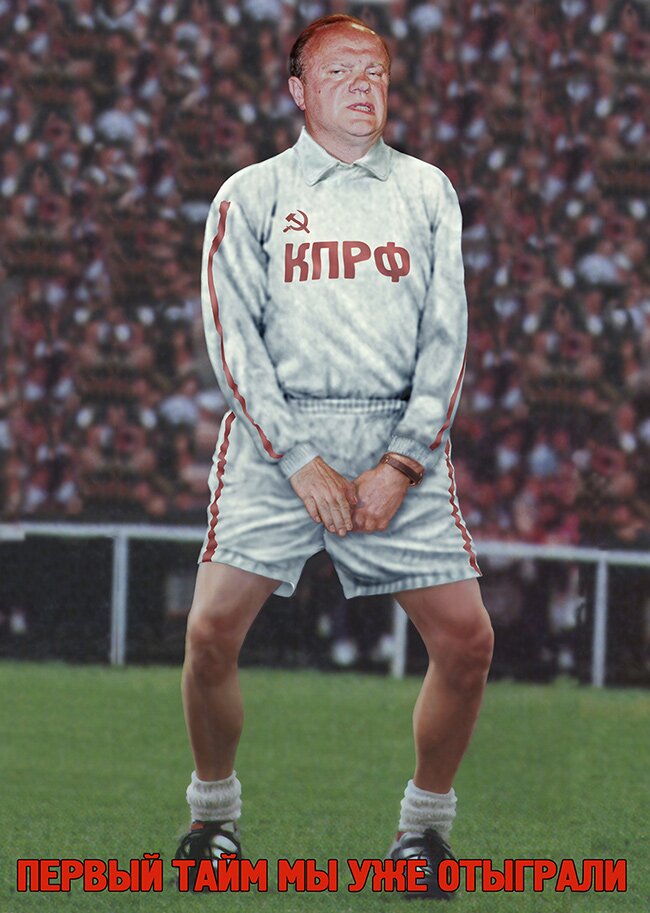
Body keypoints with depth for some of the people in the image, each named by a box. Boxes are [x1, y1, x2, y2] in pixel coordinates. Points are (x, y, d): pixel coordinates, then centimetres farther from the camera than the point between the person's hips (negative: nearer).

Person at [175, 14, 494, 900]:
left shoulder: (427, 192, 12)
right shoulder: (250, 195, 7)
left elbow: (446, 336, 6)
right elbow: (233, 335, 0)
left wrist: (400, 465, -6)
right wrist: (300, 460, -11)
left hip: (401, 441, 2)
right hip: (276, 437, -2)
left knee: (465, 637, -9)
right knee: (212, 630, -14)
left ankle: (426, 820, 10)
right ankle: (215, 810, 9)